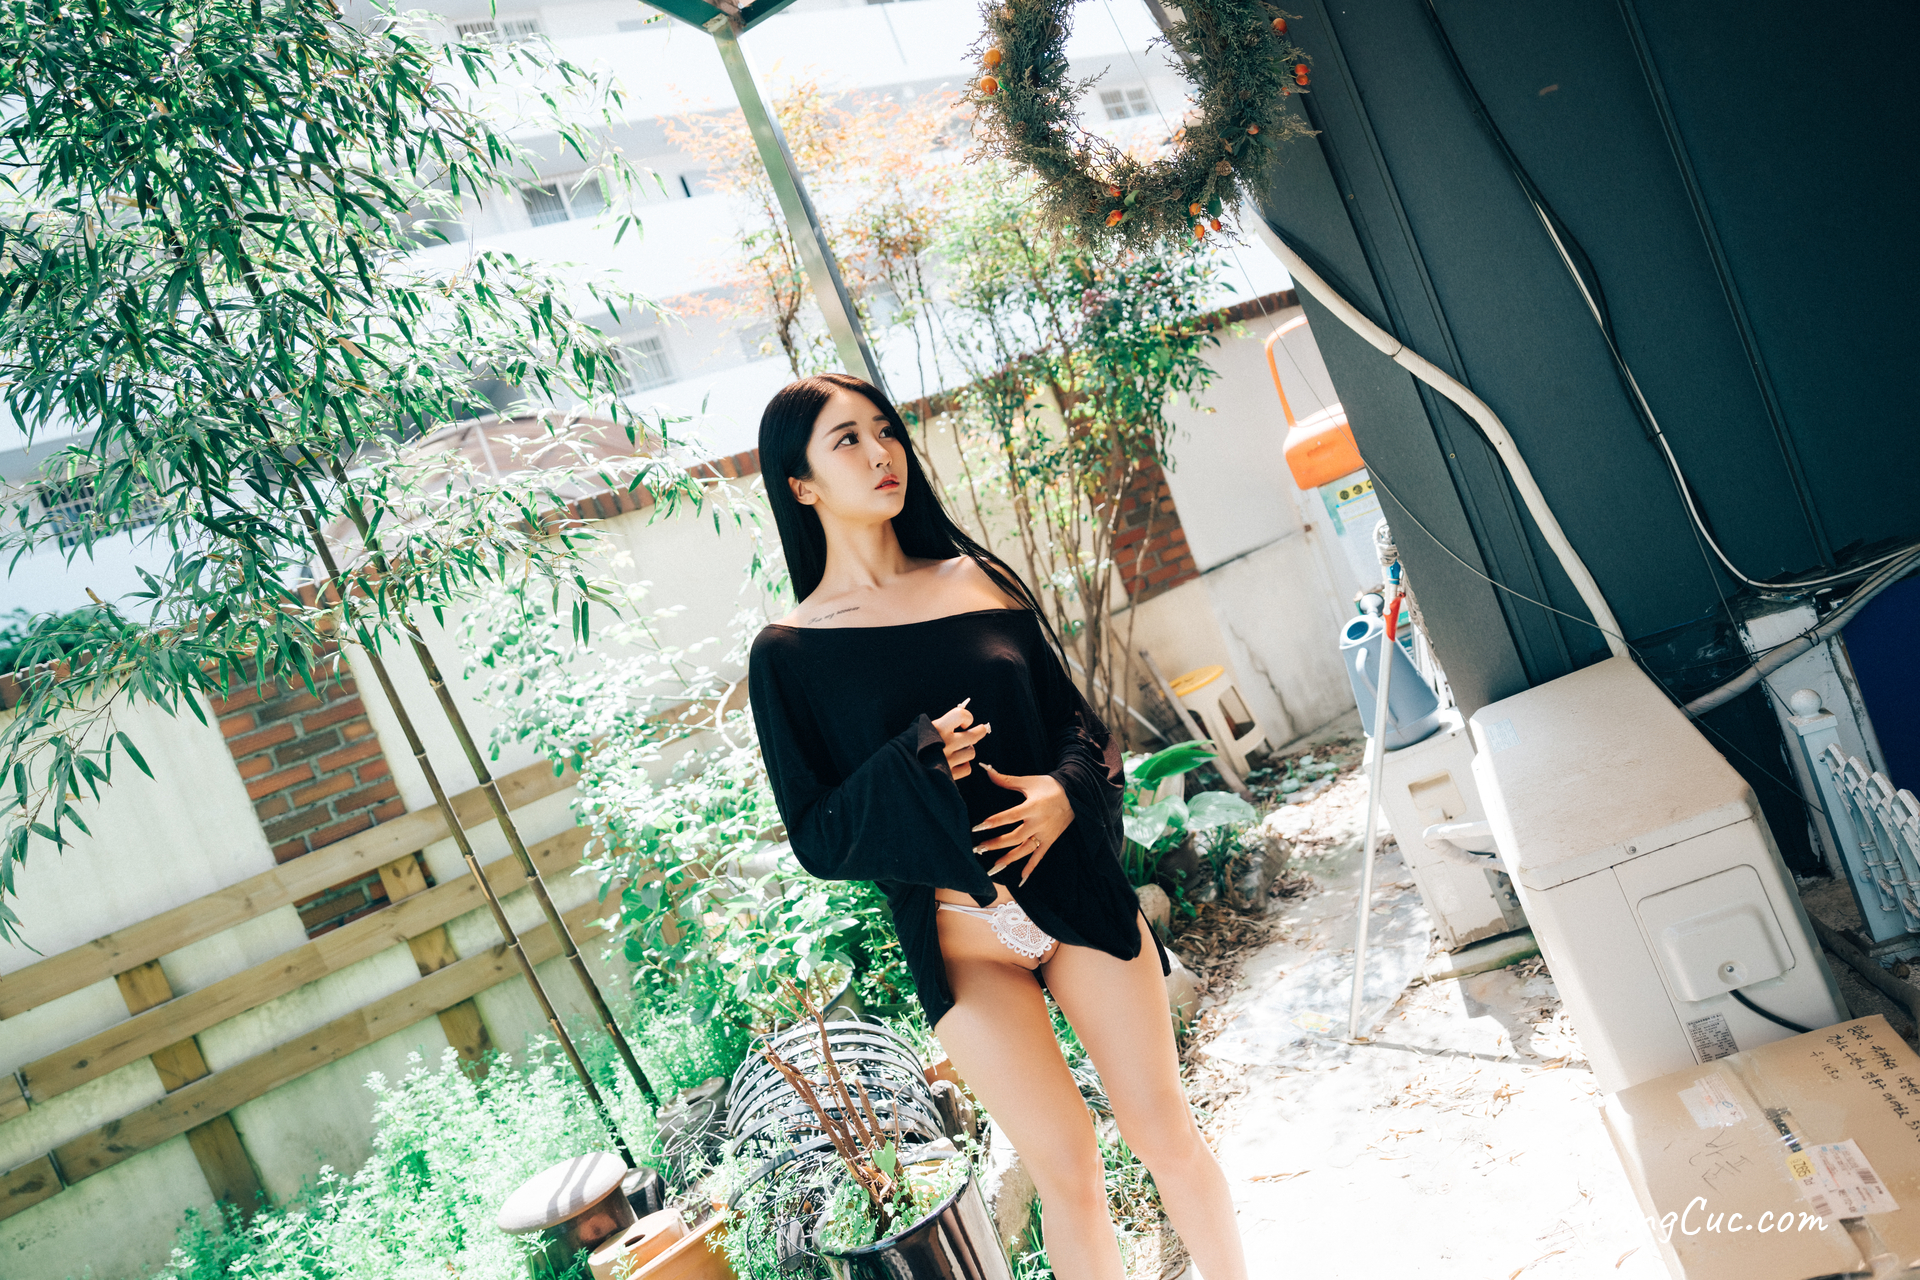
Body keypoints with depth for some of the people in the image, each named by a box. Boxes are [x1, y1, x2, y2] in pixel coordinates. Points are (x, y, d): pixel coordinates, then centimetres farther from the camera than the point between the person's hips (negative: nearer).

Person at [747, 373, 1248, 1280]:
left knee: (1165, 1129, 10)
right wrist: (910, 771, -21)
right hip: (955, 932, -2)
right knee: (1066, 1168, 4)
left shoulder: (979, 580, 4)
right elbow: (816, 838, -5)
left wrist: (1068, 789, -11)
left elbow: (1076, 717, 10)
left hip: (1076, 886, 3)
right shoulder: (790, 652, -5)